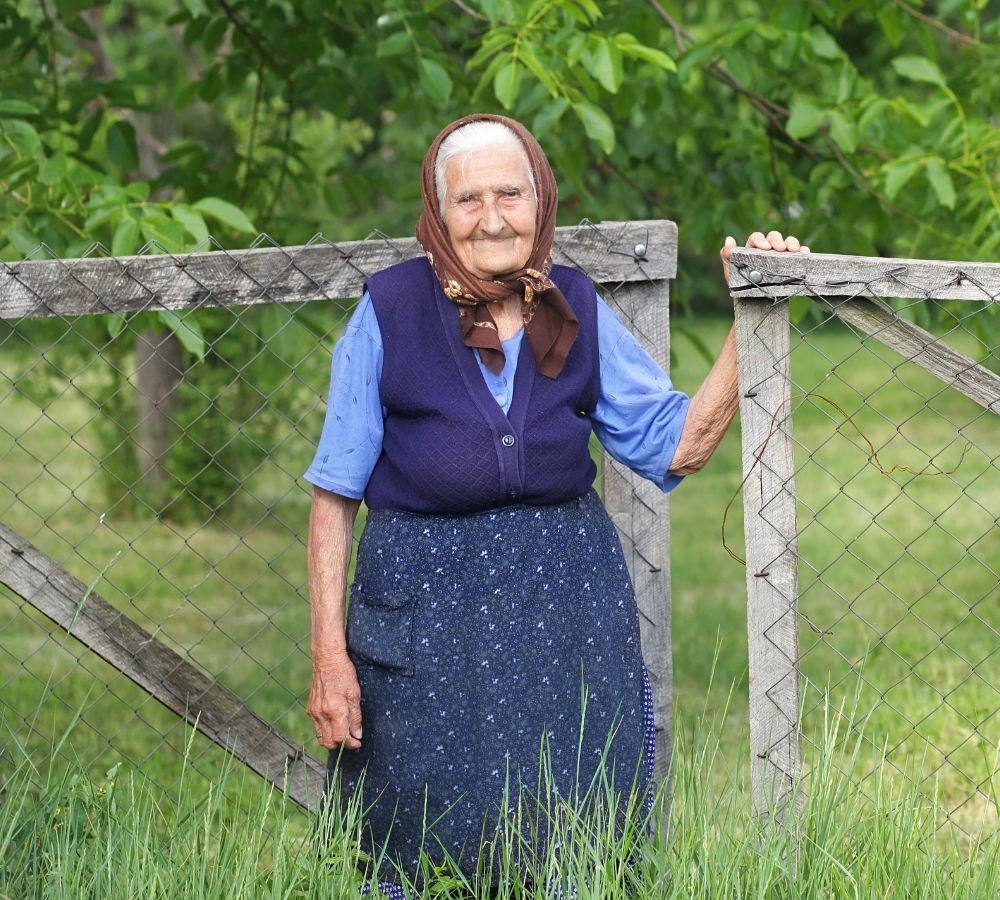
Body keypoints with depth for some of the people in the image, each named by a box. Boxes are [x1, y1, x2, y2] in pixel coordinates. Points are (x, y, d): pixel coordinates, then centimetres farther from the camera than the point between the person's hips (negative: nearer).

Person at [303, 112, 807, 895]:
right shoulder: (391, 311, -6)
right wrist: (329, 657, -9)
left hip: (566, 599, 2)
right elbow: (334, 494, -4)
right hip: (423, 610, -2)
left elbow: (678, 445, 5)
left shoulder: (578, 310, 3)